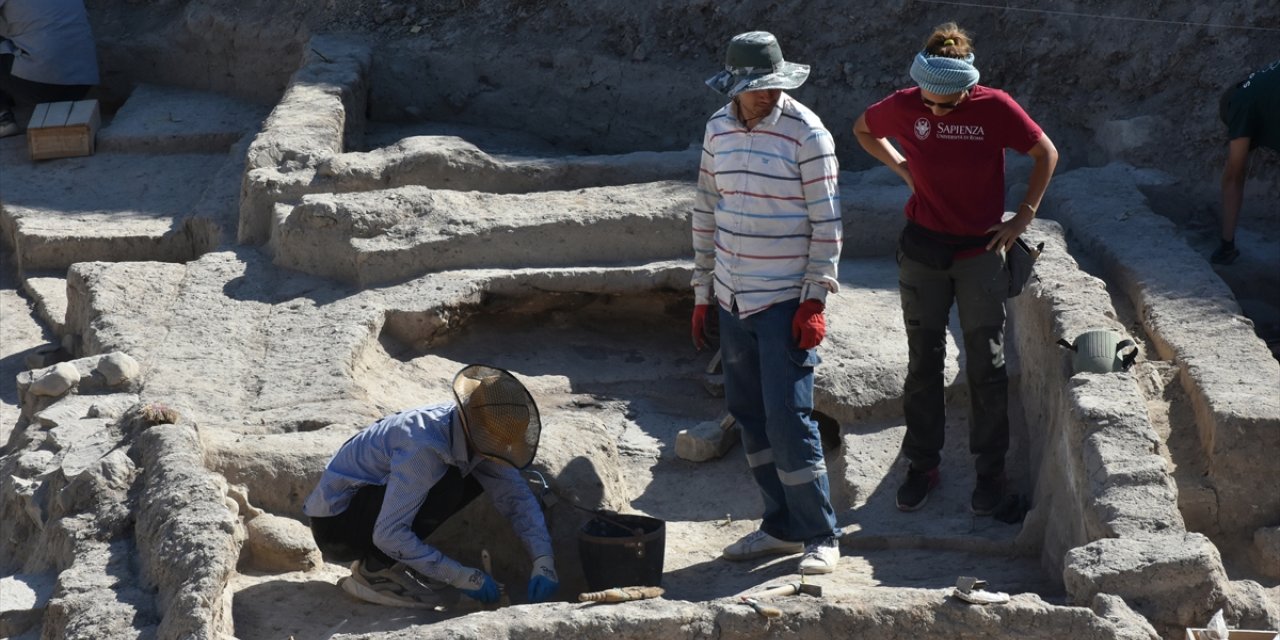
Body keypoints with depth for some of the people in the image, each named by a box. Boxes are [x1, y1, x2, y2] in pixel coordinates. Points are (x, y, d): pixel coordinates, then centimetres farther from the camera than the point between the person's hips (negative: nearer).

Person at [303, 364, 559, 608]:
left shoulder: (474, 435, -8)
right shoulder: (423, 447, -33)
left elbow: (518, 496, -2)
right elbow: (388, 534, -33)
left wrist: (543, 560, -16)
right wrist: (462, 577, -29)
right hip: (335, 522, -9)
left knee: (478, 476, 1)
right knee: (445, 485, -28)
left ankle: (393, 560, 6)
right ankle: (374, 572, -13)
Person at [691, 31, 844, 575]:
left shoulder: (806, 133, -12)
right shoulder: (718, 129, 5)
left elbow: (826, 221, -11)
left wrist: (815, 301, -15)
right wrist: (702, 292, 12)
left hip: (786, 301, -6)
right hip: (733, 300, 6)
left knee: (788, 417, -8)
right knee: (749, 414, 10)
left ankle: (820, 535, 3)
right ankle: (781, 525, 22)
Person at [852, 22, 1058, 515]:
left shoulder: (995, 108, -14)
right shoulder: (903, 106, -8)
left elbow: (1046, 153, -2)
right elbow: (863, 130, 13)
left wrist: (1024, 217, -6)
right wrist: (902, 167, 1)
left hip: (980, 252, -2)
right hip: (922, 249, 2)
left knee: (986, 365, 5)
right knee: (923, 362, 9)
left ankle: (990, 470, 16)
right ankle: (923, 464, 21)